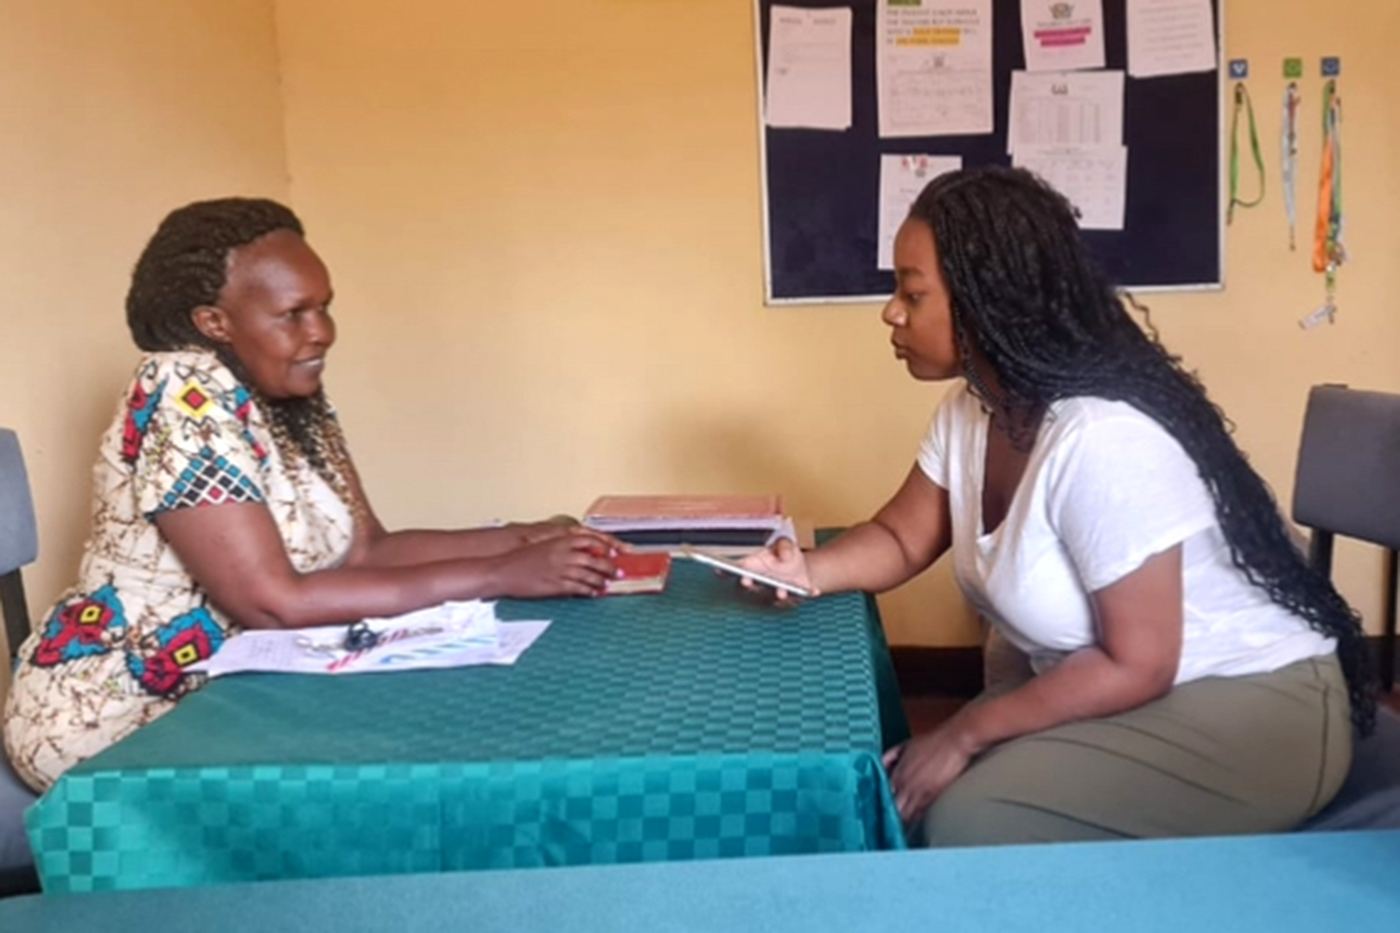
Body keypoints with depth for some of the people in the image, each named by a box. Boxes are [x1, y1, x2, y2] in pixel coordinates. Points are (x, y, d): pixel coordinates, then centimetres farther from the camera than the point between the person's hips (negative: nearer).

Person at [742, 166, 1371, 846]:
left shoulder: (1103, 438, -31)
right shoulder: (970, 410, -3)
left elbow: (1136, 667, -26)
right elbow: (902, 539, 6)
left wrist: (964, 735, -21)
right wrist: (809, 571, -14)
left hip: (1251, 707, -8)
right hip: (1117, 687, 8)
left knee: (969, 822, -23)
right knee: (901, 792, -6)